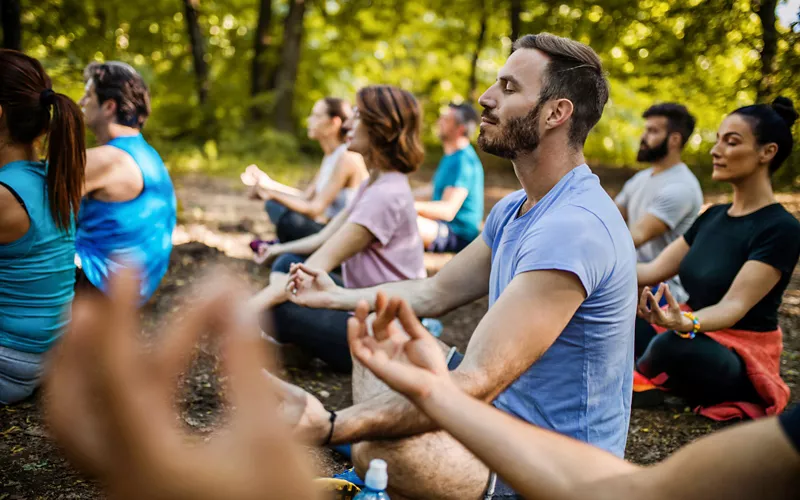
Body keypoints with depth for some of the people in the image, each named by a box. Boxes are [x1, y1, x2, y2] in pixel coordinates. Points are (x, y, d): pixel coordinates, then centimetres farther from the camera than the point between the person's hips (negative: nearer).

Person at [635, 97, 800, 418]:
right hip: (694, 340, 6)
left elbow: (734, 306, -26)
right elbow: (654, 270, 5)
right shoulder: (713, 217, 8)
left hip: (741, 361, -6)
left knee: (673, 345, -38)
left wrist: (685, 324, -47)